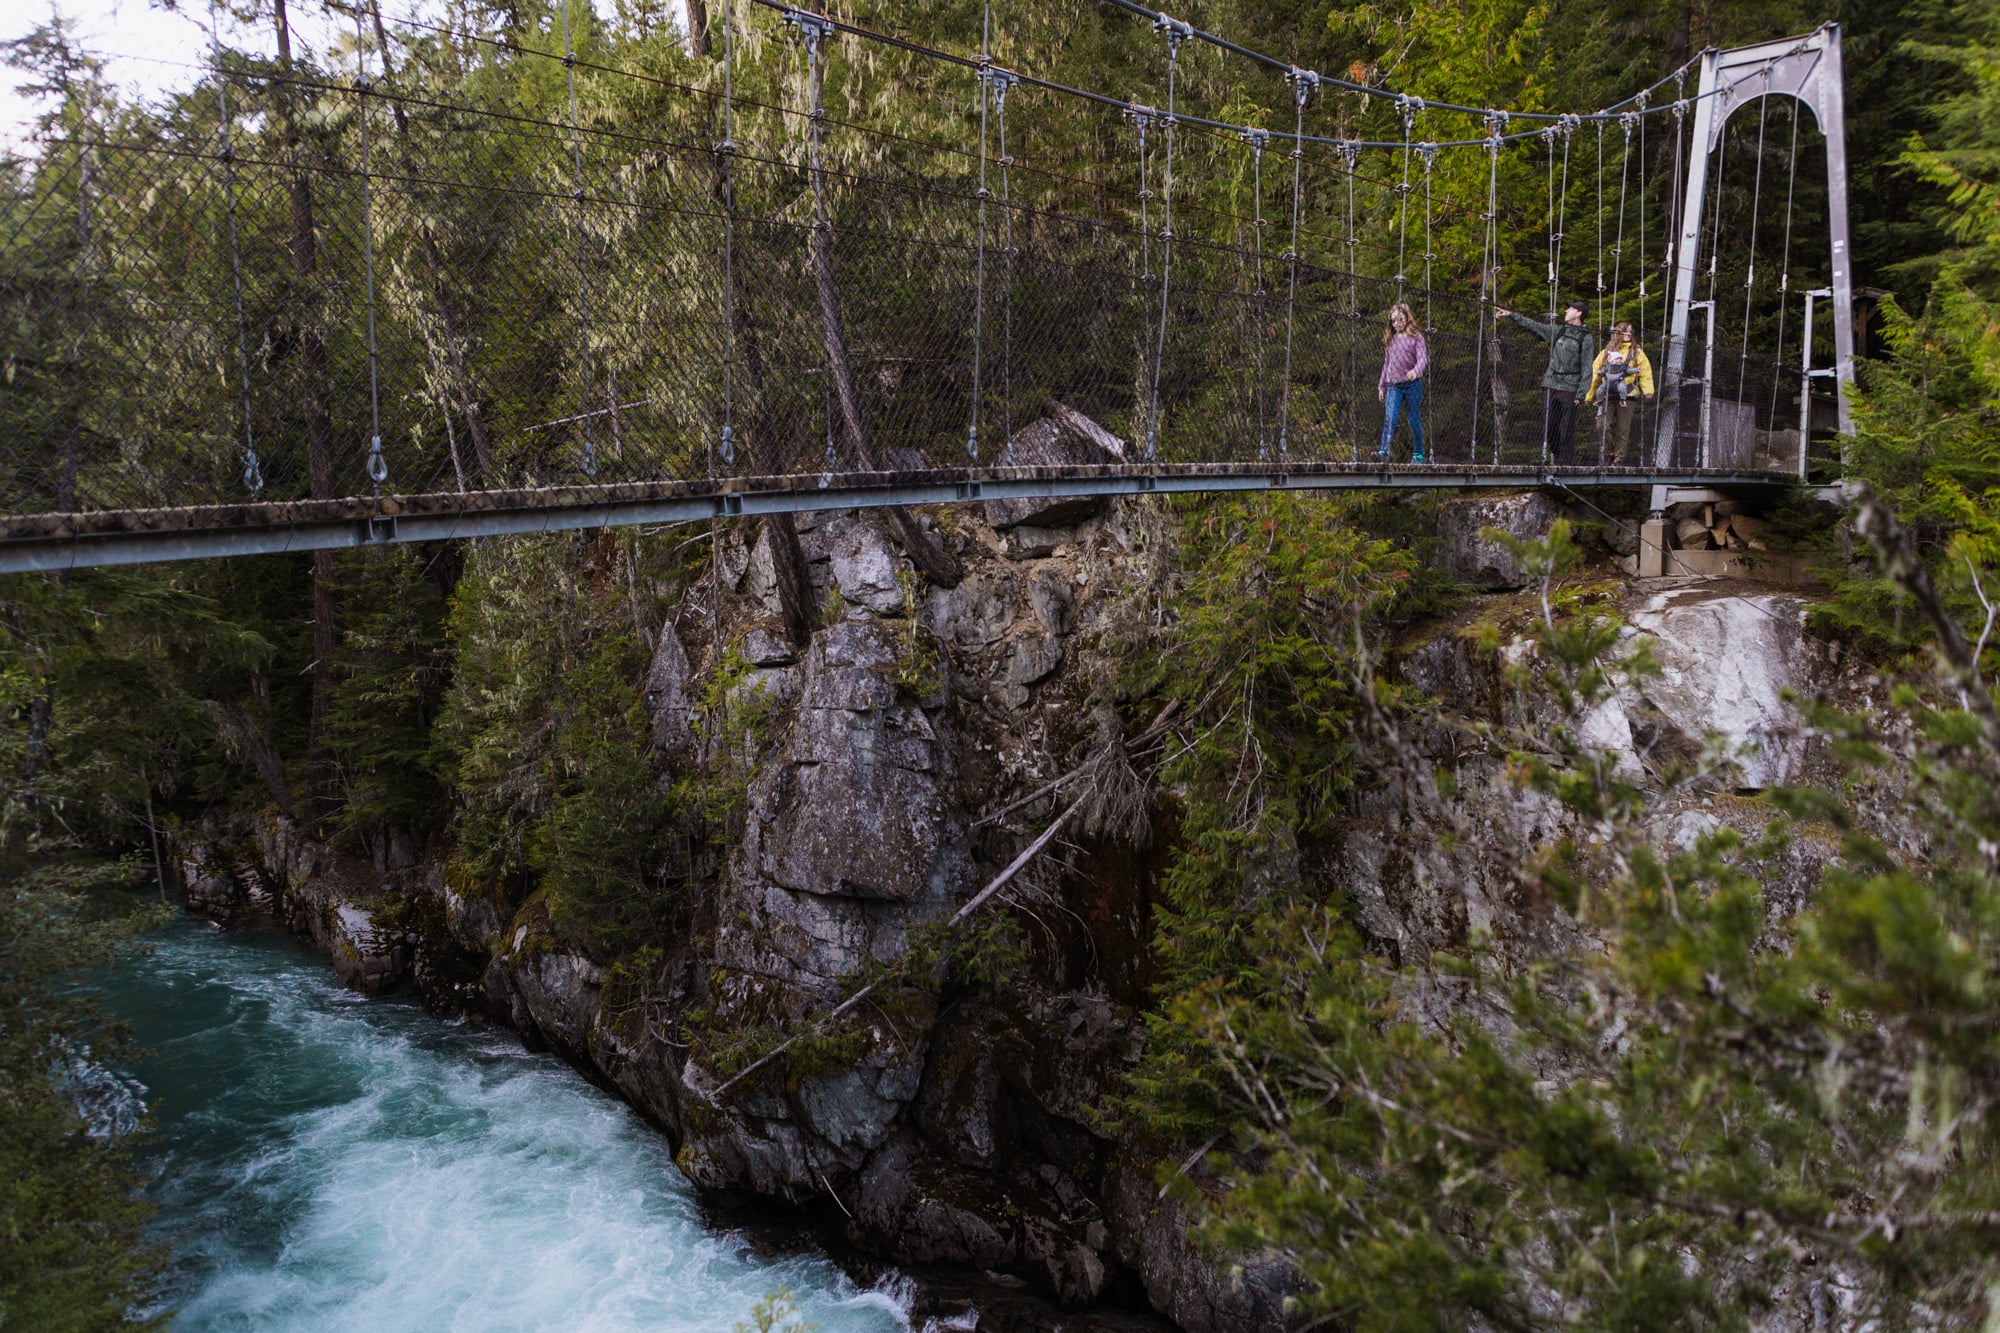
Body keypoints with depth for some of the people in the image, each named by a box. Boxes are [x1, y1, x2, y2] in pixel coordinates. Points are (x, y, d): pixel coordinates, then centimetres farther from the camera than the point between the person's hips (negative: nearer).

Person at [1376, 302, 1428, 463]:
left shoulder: (1415, 337, 0)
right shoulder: (1390, 340, 13)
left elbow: (1422, 358, -11)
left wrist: (1415, 371, -33)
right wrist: (1381, 386, 20)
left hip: (1412, 384, -3)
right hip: (1393, 386, 3)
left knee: (1414, 420, 6)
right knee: (1390, 418, -14)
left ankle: (1418, 454, 18)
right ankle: (1384, 452, -24)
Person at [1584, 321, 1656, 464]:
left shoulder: (1636, 352, 12)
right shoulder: (1606, 352, 15)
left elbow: (1645, 372, 3)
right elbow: (1595, 374, 13)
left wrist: (1648, 392, -10)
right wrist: (1588, 396, 8)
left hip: (1627, 397, -1)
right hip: (1608, 396, 1)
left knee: (1623, 429, -3)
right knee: (1606, 427, -5)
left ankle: (1619, 458, 2)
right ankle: (1612, 454, 10)